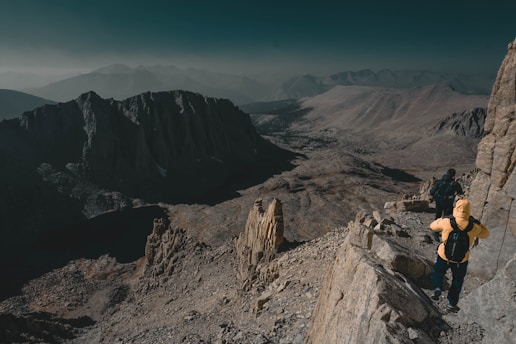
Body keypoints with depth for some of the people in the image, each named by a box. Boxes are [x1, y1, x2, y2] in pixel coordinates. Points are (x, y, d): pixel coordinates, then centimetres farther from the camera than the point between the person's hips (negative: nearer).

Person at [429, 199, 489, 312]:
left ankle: (437, 287, 3)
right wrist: (476, 222, 9)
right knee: (457, 280, 24)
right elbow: (485, 234, 4)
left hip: (444, 257, -1)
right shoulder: (474, 227, -19)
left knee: (438, 271, 29)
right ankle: (452, 304, 34)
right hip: (461, 260, 1)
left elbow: (433, 226, -3)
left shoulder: (447, 222, -23)